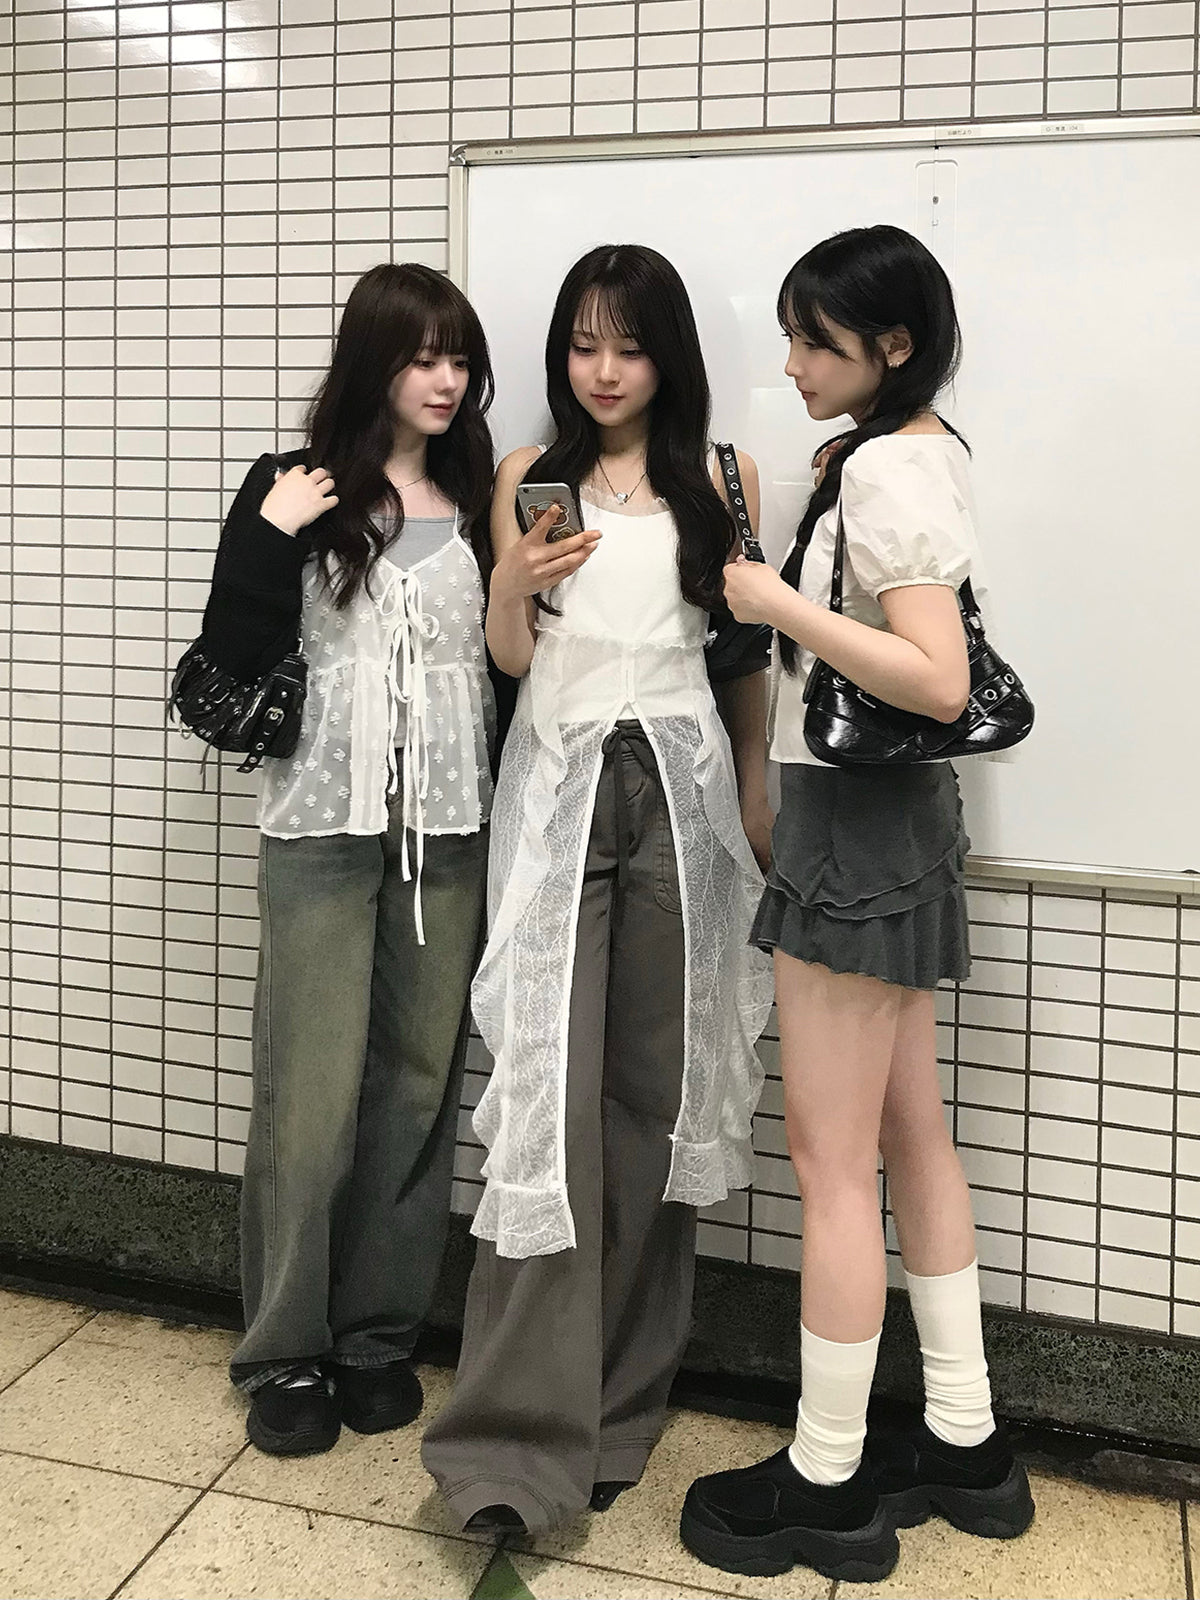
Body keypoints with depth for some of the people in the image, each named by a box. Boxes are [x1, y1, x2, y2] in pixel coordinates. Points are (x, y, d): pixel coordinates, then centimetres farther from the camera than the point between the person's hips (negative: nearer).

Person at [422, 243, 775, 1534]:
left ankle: (622, 1396, 16)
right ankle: (522, 1430, -4)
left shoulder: (723, 482, 8)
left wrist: (756, 795, 7)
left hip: (678, 785, 0)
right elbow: (509, 658, 6)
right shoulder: (528, 477, 9)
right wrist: (513, 584, -14)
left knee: (653, 1085, 2)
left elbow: (747, 649, 11)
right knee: (548, 1089, -8)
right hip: (558, 783, 0)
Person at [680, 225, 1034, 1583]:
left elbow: (938, 681, -26)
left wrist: (779, 603, -19)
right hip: (890, 811, 10)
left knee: (830, 1157, -1)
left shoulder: (881, 468, -16)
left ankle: (826, 1486, 14)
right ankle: (964, 1444, 28)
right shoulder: (926, 450, 13)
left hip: (855, 818, -10)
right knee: (910, 1136, 16)